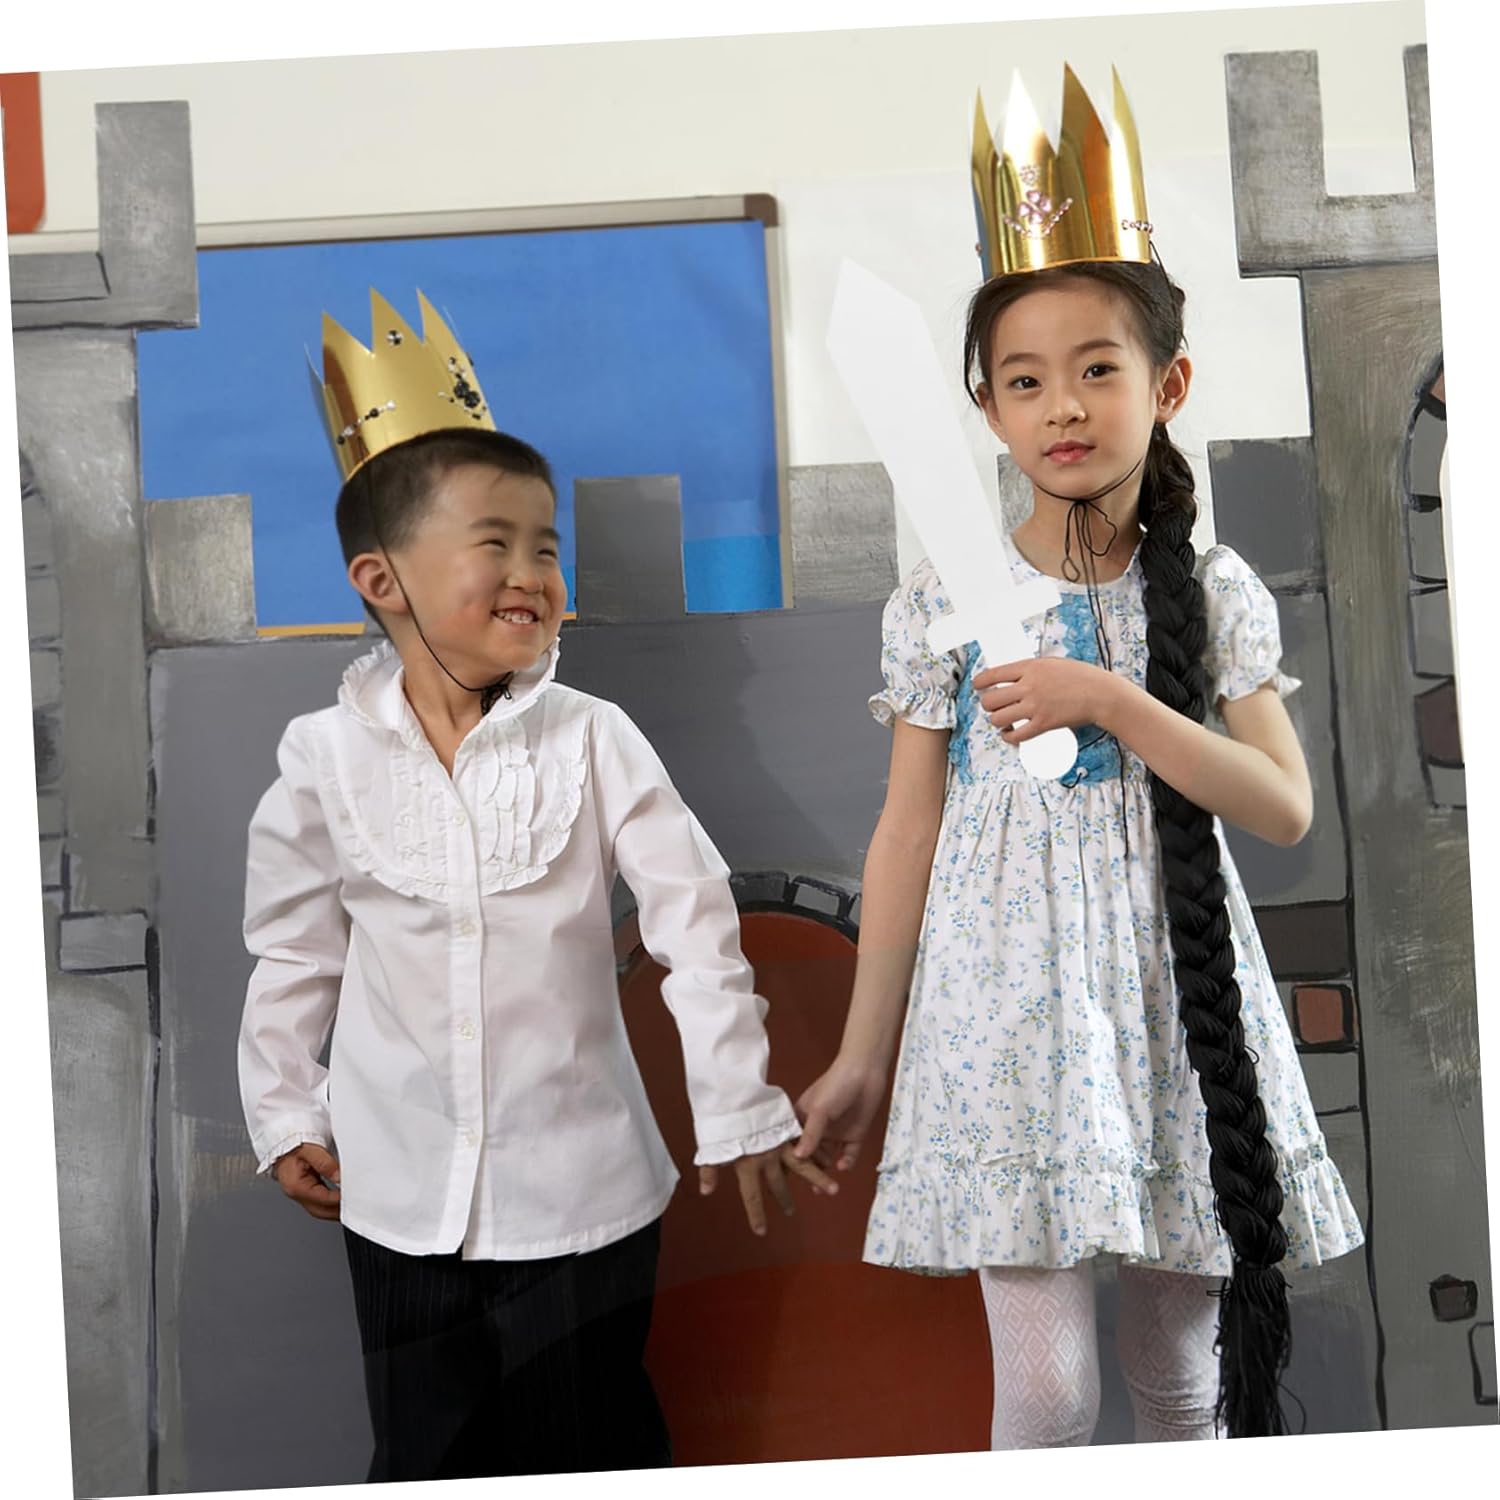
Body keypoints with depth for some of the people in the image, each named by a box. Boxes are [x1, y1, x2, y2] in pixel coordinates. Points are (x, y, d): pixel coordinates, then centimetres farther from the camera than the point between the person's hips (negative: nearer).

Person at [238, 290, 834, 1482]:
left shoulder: (591, 740, -11)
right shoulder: (327, 758, -5)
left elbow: (695, 922, -8)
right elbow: (294, 952, 7)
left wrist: (741, 1113, -7)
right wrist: (286, 1117, 10)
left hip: (581, 1188, -2)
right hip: (403, 1193, 2)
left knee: (599, 1449, 12)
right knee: (426, 1460, 17)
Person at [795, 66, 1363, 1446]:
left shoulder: (1213, 593, 2)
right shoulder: (943, 602, -1)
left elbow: (1284, 808, -7)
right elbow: (907, 837, 2)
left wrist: (1106, 697, -18)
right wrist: (863, 1057, 4)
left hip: (1169, 998, 2)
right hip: (1005, 1002, -1)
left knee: (1184, 1373, 13)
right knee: (1048, 1387, -3)